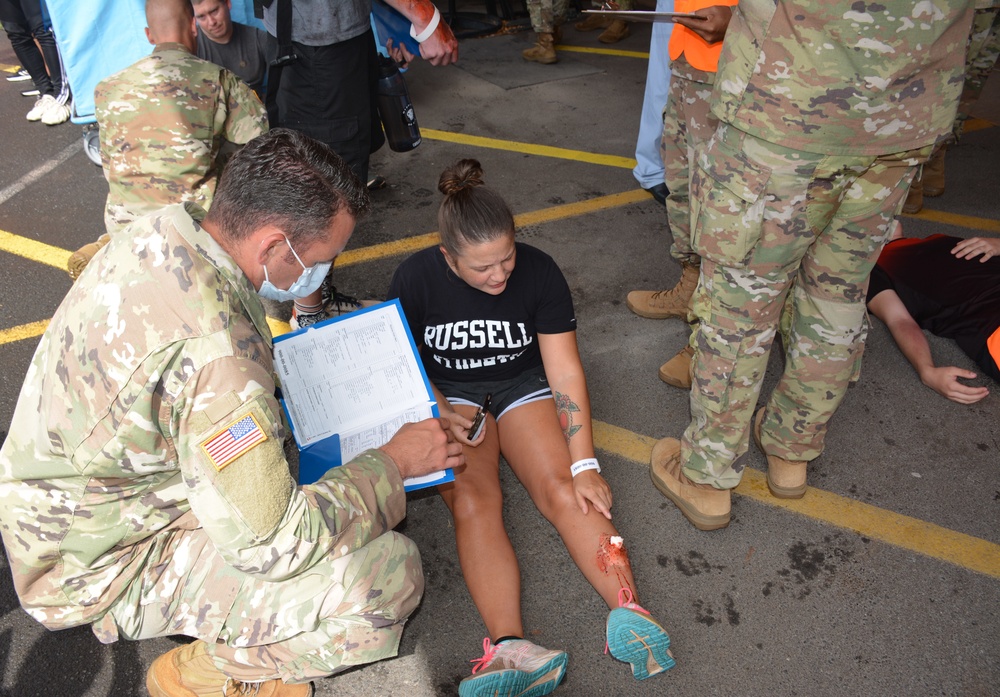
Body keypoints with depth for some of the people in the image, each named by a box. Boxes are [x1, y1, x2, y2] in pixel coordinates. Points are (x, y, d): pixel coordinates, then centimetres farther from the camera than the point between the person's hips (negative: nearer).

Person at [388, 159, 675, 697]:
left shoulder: (538, 271, -14)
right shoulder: (415, 279, -14)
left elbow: (566, 372, -14)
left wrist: (584, 465, -21)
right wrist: (443, 412, -17)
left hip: (522, 384, 1)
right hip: (448, 393, 0)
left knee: (561, 489, -25)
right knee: (472, 500, -27)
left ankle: (630, 612, -37)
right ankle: (511, 649, -41)